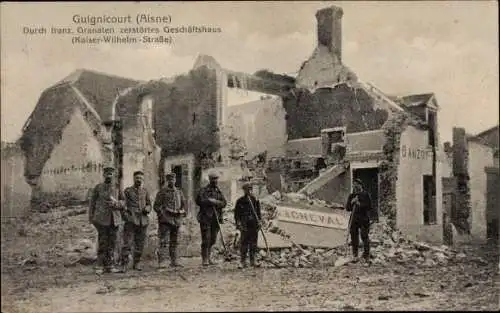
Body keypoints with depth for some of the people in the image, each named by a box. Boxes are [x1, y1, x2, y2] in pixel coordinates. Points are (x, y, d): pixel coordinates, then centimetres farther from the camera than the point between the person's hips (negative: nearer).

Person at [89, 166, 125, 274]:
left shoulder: (117, 188, 10)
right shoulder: (98, 188, 5)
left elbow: (123, 202, 9)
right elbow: (92, 203, 6)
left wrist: (115, 203, -11)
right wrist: (91, 217, 1)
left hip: (114, 219, 3)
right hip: (102, 219, -2)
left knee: (112, 243, 4)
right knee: (102, 242, -4)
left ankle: (110, 265, 10)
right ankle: (100, 266, 3)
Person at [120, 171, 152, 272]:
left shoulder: (145, 191, 13)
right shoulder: (128, 191, 5)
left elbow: (149, 205, 16)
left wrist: (147, 209, -5)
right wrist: (125, 213, -10)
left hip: (143, 221, 3)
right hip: (131, 220, -3)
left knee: (140, 244, 7)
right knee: (127, 243, -9)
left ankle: (137, 263, 19)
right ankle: (125, 264, -4)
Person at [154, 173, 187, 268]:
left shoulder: (179, 192, 14)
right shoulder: (162, 192, 0)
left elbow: (183, 203, 21)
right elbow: (156, 206, -3)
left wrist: (182, 212, 4)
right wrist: (162, 214, -13)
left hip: (176, 220, 5)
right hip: (165, 220, -5)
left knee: (174, 242, 10)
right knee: (164, 241, -12)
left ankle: (174, 261, 16)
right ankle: (161, 262, -14)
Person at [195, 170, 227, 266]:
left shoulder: (219, 191, 16)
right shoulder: (204, 190, -2)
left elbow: (224, 203, 6)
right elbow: (199, 201, -15)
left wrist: (215, 202, -11)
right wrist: (210, 201, -14)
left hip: (216, 218, 6)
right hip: (205, 217, -5)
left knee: (213, 239, 9)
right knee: (206, 239, -7)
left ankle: (208, 256, 23)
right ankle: (204, 259, -1)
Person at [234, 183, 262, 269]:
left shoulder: (255, 200, 9)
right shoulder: (240, 201, 1)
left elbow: (258, 212, 15)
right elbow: (237, 213, 2)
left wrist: (259, 221, 5)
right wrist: (238, 223, -7)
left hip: (254, 225, 3)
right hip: (245, 226, -3)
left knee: (253, 243, 6)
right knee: (244, 243, -4)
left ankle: (252, 261, 14)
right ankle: (243, 261, 1)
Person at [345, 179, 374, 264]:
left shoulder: (365, 195, 1)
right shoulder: (351, 196, 12)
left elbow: (369, 207, -6)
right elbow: (347, 208, 9)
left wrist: (360, 204, -15)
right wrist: (351, 202, -8)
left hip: (364, 219, -4)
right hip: (354, 219, 4)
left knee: (365, 237, -8)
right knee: (354, 237, 5)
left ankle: (366, 256, -3)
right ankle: (355, 256, 15)